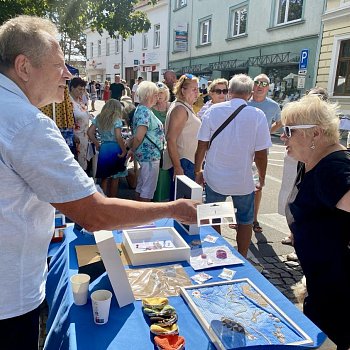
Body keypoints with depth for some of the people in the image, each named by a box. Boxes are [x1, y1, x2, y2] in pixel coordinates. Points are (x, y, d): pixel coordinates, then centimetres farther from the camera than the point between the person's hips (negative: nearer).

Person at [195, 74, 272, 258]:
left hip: (214, 178, 1)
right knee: (245, 221, 19)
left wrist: (198, 170, 9)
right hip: (243, 180, -1)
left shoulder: (213, 110, -7)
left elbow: (202, 146, -5)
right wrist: (262, 178, 6)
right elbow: (261, 153, -10)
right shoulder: (257, 115, -11)